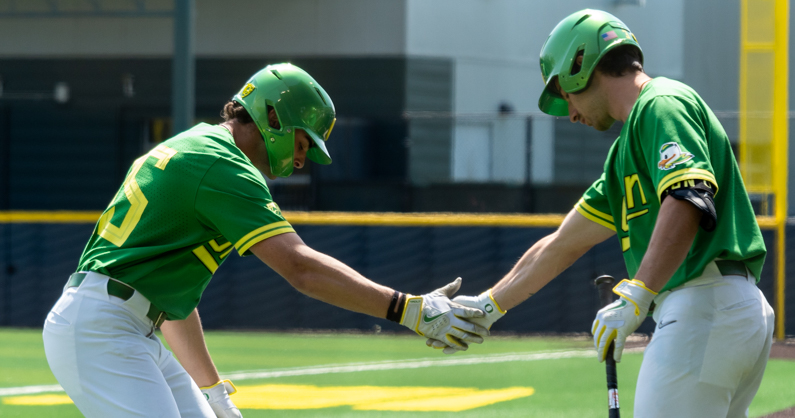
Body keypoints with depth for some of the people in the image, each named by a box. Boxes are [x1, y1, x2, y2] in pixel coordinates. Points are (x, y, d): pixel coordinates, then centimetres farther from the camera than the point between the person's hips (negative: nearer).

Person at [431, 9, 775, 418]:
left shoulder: (660, 104, -5)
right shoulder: (627, 147, 27)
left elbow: (687, 203, -22)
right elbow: (563, 245, 32)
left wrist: (635, 298, -30)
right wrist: (488, 308, 35)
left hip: (706, 304, -10)